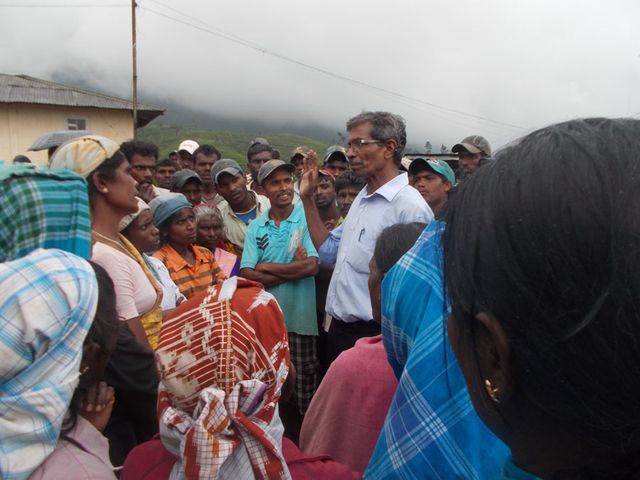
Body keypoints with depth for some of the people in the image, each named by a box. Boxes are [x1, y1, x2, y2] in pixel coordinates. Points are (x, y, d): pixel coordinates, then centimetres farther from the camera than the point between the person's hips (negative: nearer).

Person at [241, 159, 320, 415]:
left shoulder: (307, 219, -4)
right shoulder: (256, 227, 4)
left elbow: (311, 266, -16)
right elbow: (247, 275, -6)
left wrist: (266, 266, -8)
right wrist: (293, 269, -13)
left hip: (300, 317, -2)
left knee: (305, 381, 9)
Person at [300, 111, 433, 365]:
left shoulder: (410, 208, -20)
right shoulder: (362, 199, 10)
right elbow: (329, 250, 15)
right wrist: (307, 198, 10)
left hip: (373, 336, -8)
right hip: (339, 329, 9)